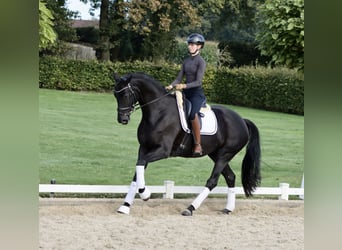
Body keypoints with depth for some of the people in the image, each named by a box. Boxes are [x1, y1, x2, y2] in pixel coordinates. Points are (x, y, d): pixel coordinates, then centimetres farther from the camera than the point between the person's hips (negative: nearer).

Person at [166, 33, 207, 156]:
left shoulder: (201, 61, -8)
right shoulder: (186, 61, 12)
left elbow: (198, 81, -16)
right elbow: (179, 78, 10)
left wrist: (183, 86, -29)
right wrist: (171, 86, -9)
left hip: (197, 93, -8)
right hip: (186, 93, 8)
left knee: (193, 114, -31)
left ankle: (197, 145, -25)